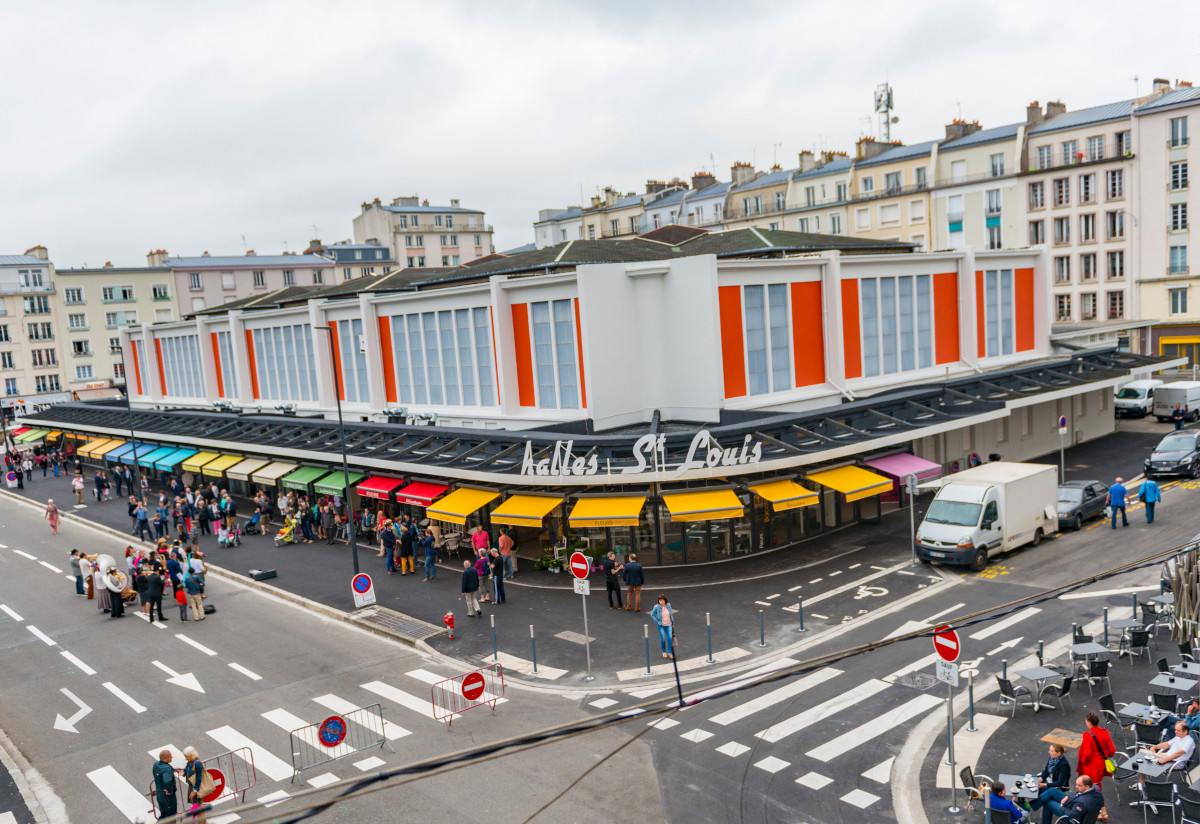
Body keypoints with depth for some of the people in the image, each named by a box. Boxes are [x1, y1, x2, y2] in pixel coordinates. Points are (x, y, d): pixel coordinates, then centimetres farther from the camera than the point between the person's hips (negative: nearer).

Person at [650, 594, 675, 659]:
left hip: (669, 625, 2)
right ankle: (664, 652, 22)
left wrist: (673, 623, 12)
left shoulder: (668, 605, -6)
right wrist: (657, 621, -11)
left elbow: (671, 614, 7)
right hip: (661, 626, -2)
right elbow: (652, 614, -1)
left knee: (670, 638, -5)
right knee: (663, 639, 0)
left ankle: (670, 652, 7)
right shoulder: (657, 607, -15)